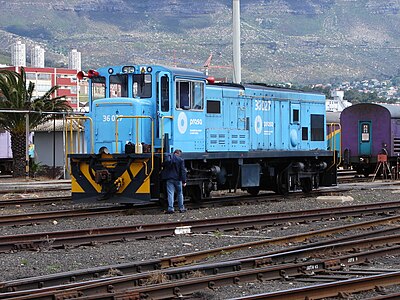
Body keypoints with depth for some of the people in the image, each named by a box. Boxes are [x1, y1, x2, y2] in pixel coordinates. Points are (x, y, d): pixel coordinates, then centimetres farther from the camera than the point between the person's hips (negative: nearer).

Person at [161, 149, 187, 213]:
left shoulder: (167, 159, 4)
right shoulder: (181, 160, -4)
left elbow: (163, 167, 11)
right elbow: (183, 171, -6)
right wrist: (184, 181, -5)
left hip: (169, 179, 1)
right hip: (177, 179, -1)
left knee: (170, 194, -2)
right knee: (180, 193, 12)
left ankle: (171, 208, -10)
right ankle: (181, 208, 16)